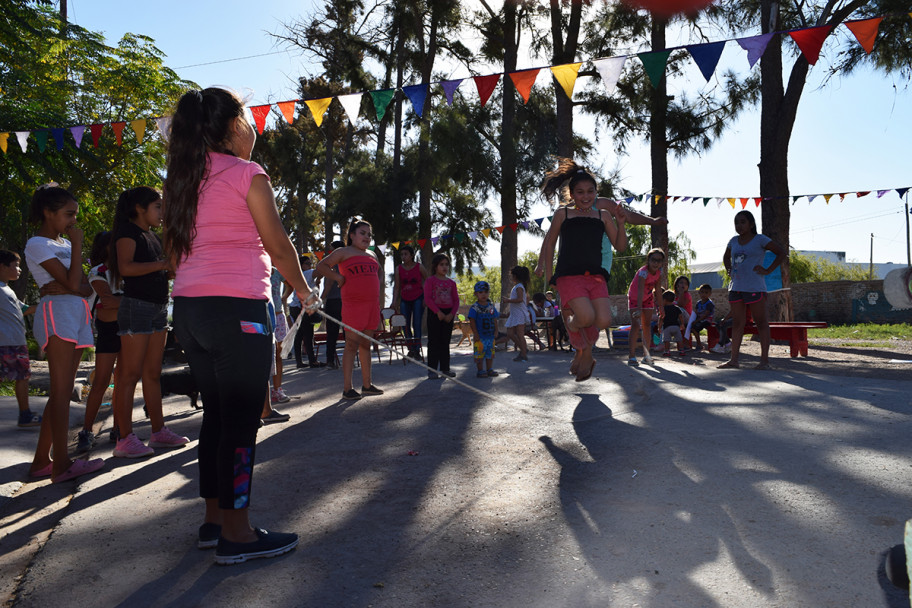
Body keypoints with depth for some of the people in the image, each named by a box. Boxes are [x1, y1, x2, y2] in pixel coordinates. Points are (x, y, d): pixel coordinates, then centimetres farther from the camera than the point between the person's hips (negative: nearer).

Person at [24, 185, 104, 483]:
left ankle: (42, 460, 9)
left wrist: (71, 287, -2)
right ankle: (61, 464, -13)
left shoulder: (64, 243, 23)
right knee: (61, 390, -12)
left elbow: (85, 287, 19)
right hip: (56, 313, -8)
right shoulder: (37, 244, -3)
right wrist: (77, 243, -6)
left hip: (77, 314, 8)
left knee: (62, 392, 5)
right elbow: (72, 282, -12)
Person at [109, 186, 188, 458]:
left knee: (152, 373, 10)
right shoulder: (128, 231, -6)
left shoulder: (152, 236, 19)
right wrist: (162, 264, -21)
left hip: (158, 307, 9)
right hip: (137, 305, -9)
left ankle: (158, 431, 15)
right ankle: (125, 438, -5)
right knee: (130, 374, -7)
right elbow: (126, 267, -21)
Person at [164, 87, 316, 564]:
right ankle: (236, 534, 5)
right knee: (241, 419, -2)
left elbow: (174, 251, 16)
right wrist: (303, 290, 10)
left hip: (189, 309, 8)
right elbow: (278, 246, -4)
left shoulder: (182, 179, 14)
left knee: (216, 413, 15)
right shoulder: (247, 175, -6)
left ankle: (214, 519, 24)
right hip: (237, 309, -8)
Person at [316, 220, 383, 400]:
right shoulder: (344, 252, 2)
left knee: (366, 345, 11)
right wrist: (339, 277, -7)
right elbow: (322, 266, 0)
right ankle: (347, 388, -2)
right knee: (352, 345, -6)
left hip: (372, 304, 7)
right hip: (353, 304, -6)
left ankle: (366, 385, 17)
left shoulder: (372, 255, 20)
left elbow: (378, 272, 36)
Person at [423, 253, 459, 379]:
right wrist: (438, 312, -18)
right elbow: (428, 299, -10)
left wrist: (451, 314, -8)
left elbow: (456, 300, 8)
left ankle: (445, 368, 17)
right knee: (433, 342, -2)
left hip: (448, 314, 4)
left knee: (445, 342, 10)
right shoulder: (430, 280, -3)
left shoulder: (451, 282, 10)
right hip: (434, 313, -4)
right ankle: (432, 370, 2)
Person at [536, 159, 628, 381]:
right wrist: (546, 271, 18)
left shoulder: (603, 216, 15)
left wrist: (620, 224, 0)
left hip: (595, 276, 3)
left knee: (604, 320, -18)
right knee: (586, 317, -26)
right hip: (569, 275, -3)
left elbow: (620, 246, 16)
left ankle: (586, 352, 12)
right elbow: (549, 243, 19)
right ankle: (569, 320, 13)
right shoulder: (563, 215, 9)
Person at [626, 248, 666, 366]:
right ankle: (632, 356, -17)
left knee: (647, 325, 4)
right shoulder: (643, 272, -33)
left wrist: (660, 307, -1)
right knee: (635, 325, -15)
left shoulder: (659, 272, -13)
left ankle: (647, 355, 9)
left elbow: (658, 290, -3)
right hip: (635, 298, -6)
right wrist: (639, 309, -53)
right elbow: (640, 291, -44)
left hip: (647, 298, 6)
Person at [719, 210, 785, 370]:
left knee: (761, 322, -1)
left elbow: (781, 253, -4)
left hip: (754, 288, -6)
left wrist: (768, 270, -10)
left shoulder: (760, 240, -2)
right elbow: (726, 257, 32)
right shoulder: (734, 241, 14)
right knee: (737, 323, 5)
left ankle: (764, 359, 0)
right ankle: (734, 359, 7)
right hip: (735, 287, 6)